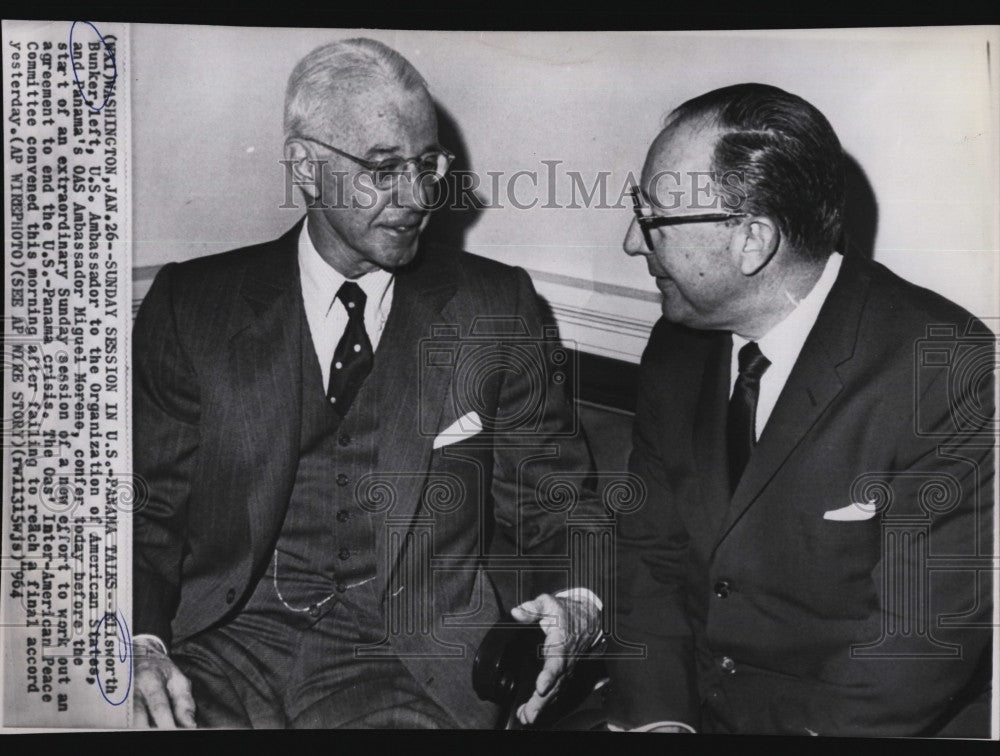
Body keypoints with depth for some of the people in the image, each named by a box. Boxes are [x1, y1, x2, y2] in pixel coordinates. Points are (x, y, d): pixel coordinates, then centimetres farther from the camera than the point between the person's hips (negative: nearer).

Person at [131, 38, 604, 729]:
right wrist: (140, 645, -12)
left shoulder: (494, 307, 7)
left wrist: (574, 603, -12)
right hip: (225, 638, 1)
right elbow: (146, 509, 6)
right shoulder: (191, 305, 6)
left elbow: (553, 505, 8)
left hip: (412, 650, 0)